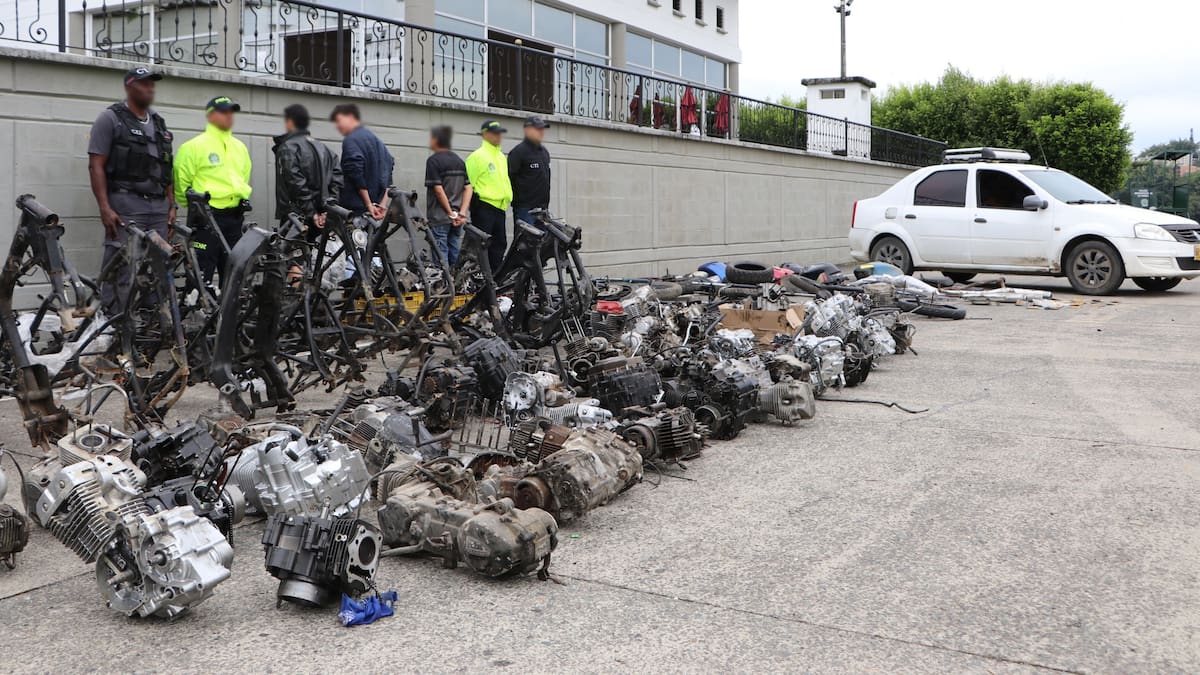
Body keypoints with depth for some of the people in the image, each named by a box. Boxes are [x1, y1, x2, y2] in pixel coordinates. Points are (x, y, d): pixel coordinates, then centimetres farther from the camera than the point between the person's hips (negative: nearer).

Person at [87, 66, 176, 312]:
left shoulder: (158, 123, 20)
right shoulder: (111, 118, 2)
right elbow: (96, 165, -5)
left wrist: (172, 206, 12)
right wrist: (105, 208, -14)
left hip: (158, 207, 6)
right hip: (125, 205, -6)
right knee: (121, 267, -9)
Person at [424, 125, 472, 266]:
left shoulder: (433, 161, -8)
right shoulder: (460, 161, 11)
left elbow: (438, 189, -15)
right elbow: (468, 188, 4)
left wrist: (451, 213, -10)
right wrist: (462, 213, -2)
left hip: (439, 217, -6)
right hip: (457, 219, 6)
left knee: (441, 256, -4)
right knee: (455, 256, 11)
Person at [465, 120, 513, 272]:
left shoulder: (502, 157, 18)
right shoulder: (477, 156, -8)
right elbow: (468, 183, -10)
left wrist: (508, 197, 23)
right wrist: (474, 202, -11)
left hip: (500, 207, 8)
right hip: (484, 207, -8)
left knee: (499, 243, 11)